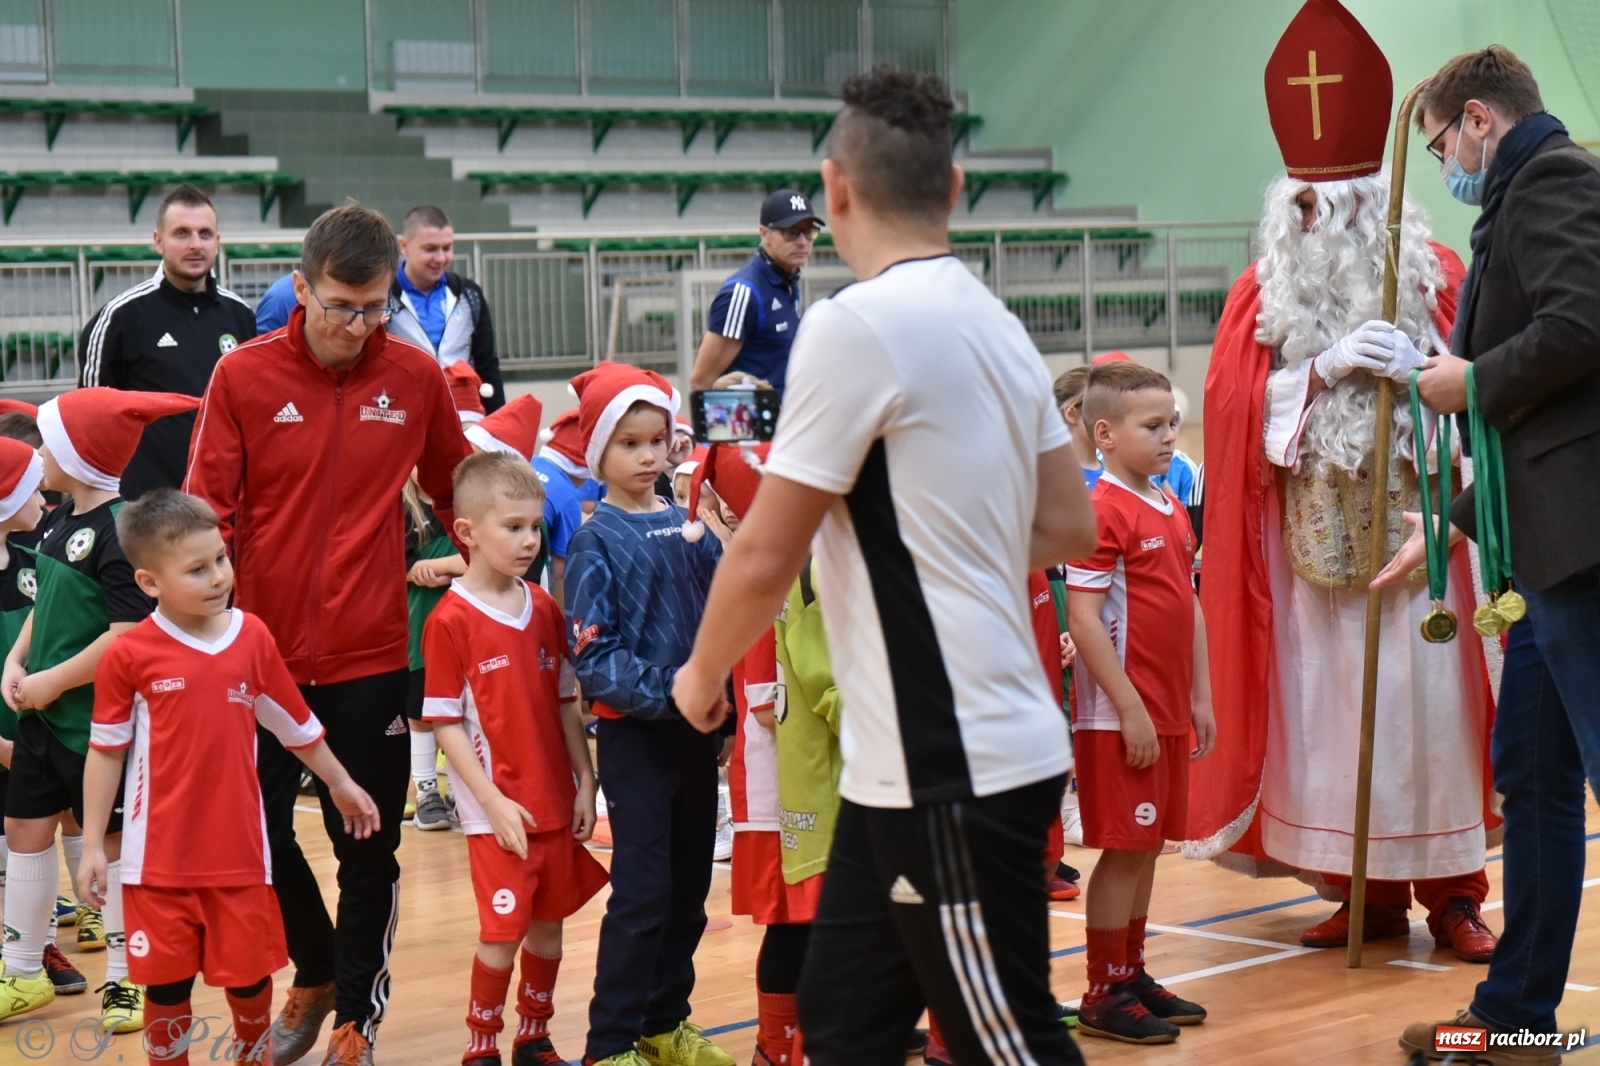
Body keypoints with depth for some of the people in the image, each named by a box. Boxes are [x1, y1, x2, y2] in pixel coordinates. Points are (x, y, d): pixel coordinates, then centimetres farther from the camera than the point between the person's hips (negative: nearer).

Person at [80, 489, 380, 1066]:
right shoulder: (129, 655, -10)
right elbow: (106, 752, -2)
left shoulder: (252, 636, -2)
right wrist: (92, 845, -2)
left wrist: (341, 785, 21)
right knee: (165, 983, 6)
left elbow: (296, 724, 12)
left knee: (250, 975, 12)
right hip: (159, 857, -2)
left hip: (238, 852, 2)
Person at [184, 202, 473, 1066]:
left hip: (369, 654, 0)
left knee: (368, 848, 5)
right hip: (263, 648, 0)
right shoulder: (243, 377, -6)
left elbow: (455, 494, 11)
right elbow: (206, 512, -4)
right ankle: (316, 973, 35)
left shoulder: (415, 377, -2)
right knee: (258, 835, 9)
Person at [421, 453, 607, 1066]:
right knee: (502, 933, -3)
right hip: (499, 810, -5)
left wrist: (585, 783, 6)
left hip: (556, 804, 6)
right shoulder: (451, 620, -11)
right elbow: (444, 723, -10)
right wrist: (493, 801, -14)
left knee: (548, 926, 12)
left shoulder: (545, 609, 6)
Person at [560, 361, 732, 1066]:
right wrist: (664, 690, -22)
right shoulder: (597, 540, -6)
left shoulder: (690, 525, 8)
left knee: (690, 888, 11)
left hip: (696, 730, 5)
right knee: (642, 893, -6)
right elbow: (592, 656, -12)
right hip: (634, 735, -5)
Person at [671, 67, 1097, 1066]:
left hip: (957, 771, -9)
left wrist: (703, 674, 4)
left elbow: (765, 556, -13)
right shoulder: (997, 323, 10)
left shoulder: (857, 324, -16)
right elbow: (1067, 528, 15)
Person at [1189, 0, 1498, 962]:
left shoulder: (1433, 274, 3)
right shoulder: (1263, 293, 6)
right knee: (1329, 710, 2)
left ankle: (1452, 891, 9)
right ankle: (1368, 891, 12)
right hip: (1312, 540, 1)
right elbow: (1234, 400, -3)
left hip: (1408, 531, -1)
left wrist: (1422, 373, -19)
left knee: (1429, 704, -2)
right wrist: (1321, 369, -17)